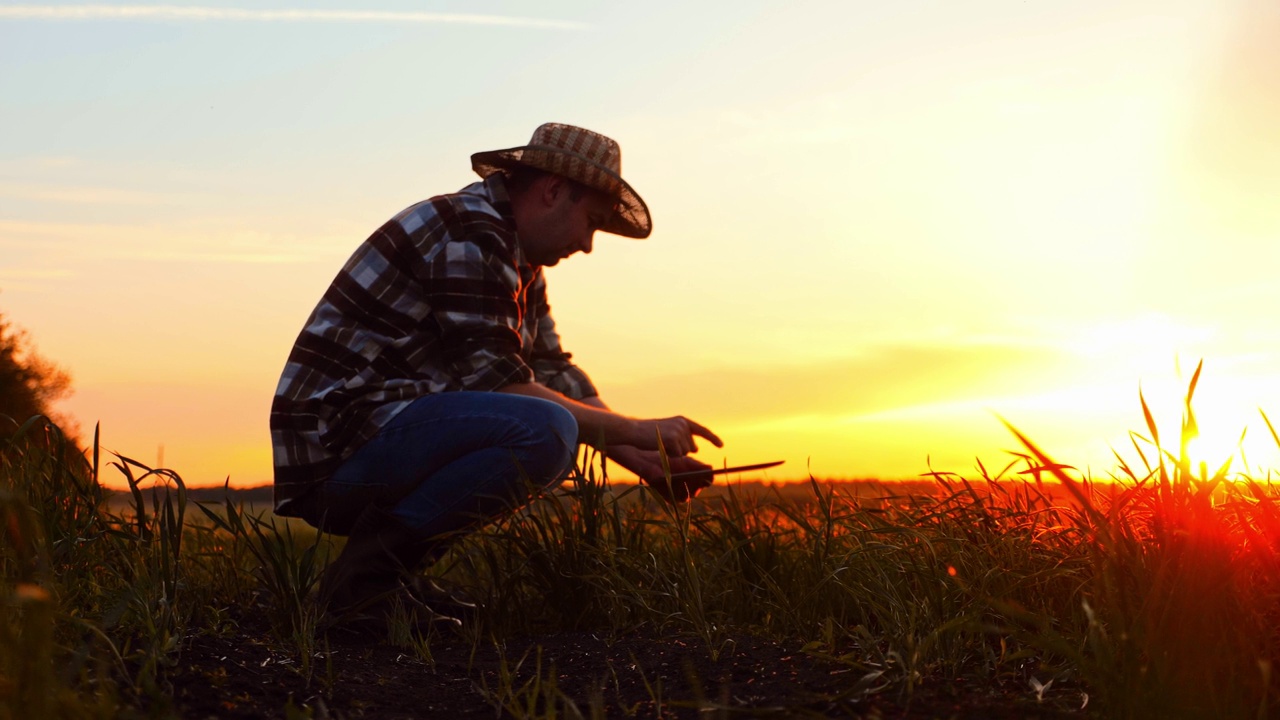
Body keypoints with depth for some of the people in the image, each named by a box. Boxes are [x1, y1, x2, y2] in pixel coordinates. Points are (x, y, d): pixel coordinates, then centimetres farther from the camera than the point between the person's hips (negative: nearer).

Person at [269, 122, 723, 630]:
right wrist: (634, 430, -14)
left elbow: (558, 376, 20)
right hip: (337, 441, -11)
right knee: (545, 429, -27)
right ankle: (366, 570, -15)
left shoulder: (520, 262, 19)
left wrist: (644, 461, 7)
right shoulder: (467, 233, -13)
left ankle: (384, 568, 6)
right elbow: (495, 383, -19)